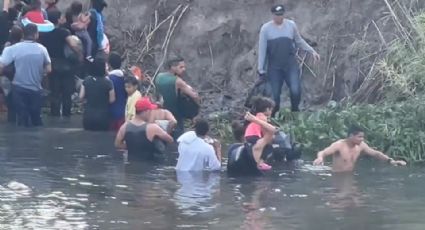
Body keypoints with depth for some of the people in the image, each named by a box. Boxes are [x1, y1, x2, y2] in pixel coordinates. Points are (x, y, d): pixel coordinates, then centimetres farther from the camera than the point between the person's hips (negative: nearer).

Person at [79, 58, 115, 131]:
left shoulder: (86, 81, -5)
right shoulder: (107, 83, -16)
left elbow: (81, 96, 2)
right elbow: (112, 100, -11)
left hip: (88, 116, 3)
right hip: (102, 117, -3)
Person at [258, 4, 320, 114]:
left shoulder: (291, 25, 3)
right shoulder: (266, 28, -2)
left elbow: (299, 41, 17)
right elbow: (262, 50, 0)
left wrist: (312, 51, 13)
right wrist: (261, 70, -1)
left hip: (291, 65, 1)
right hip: (274, 67, -1)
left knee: (295, 90, -14)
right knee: (274, 94, 0)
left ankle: (295, 112, 7)